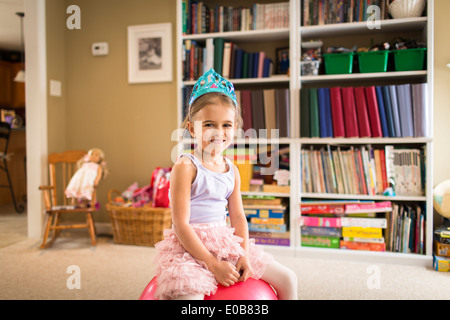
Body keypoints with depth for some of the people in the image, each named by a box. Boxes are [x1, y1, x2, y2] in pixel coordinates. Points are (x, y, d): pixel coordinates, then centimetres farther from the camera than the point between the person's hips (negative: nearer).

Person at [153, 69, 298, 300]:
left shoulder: (231, 170, 8)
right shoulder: (185, 167, -12)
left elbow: (238, 217, 11)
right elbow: (181, 224, -16)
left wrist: (244, 256, -4)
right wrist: (213, 264, -18)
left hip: (227, 244, 7)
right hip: (190, 248, -6)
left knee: (287, 279, 8)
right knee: (188, 296, -35)